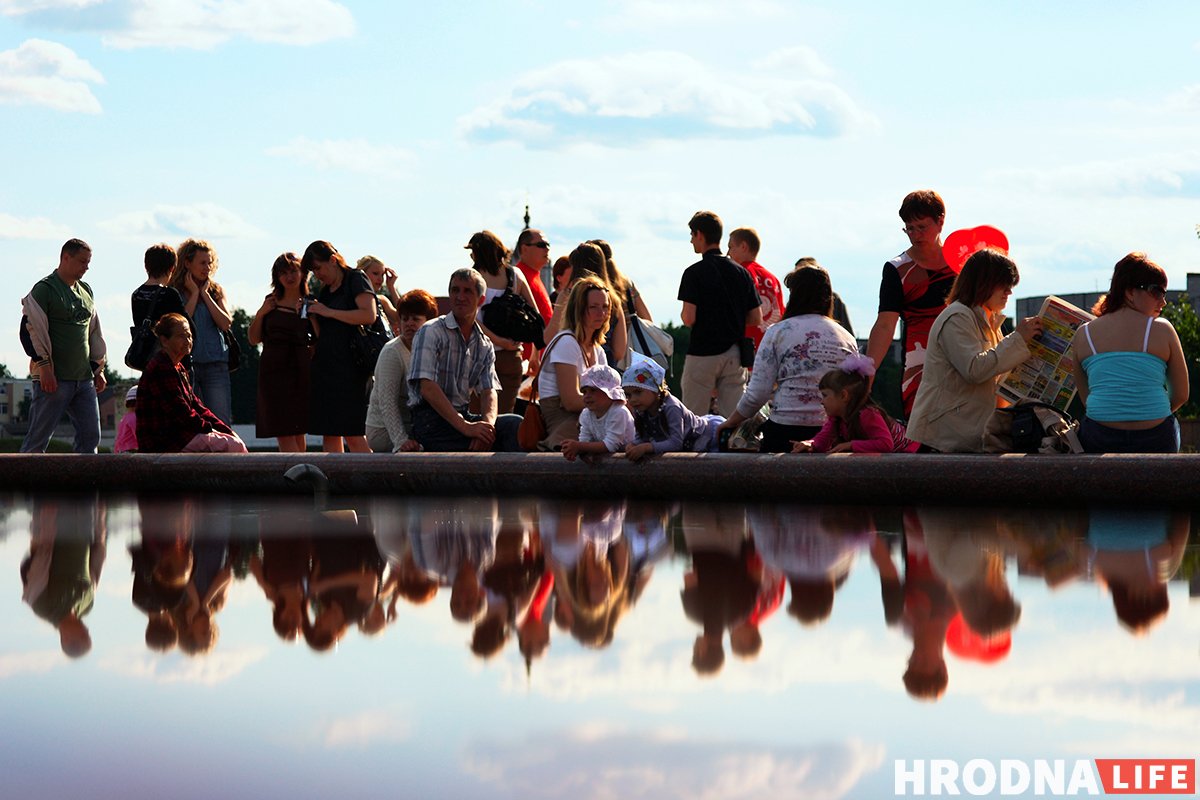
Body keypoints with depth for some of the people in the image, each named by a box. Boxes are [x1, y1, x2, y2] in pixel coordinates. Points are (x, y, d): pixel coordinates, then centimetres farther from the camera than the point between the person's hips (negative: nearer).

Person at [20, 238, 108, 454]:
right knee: (38, 438, -5)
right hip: (54, 379, -7)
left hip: (84, 378, 7)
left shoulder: (86, 291, 17)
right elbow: (34, 329, -12)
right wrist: (44, 367, -18)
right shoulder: (44, 289, -6)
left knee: (90, 436, 2)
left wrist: (98, 369, 19)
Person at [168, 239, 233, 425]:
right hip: (187, 363, -2)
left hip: (215, 365, 2)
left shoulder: (216, 291, 12)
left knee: (221, 422, -5)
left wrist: (205, 294, 0)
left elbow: (225, 323, -2)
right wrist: (194, 294, -3)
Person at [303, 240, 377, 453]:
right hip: (325, 364, 8)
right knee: (328, 434, 3)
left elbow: (369, 315, -18)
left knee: (352, 434, -13)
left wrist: (328, 312, -13)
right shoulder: (325, 291, 19)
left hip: (349, 366, -8)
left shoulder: (356, 280, -2)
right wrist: (312, 316, 2)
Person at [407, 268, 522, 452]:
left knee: (515, 423, -24)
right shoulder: (431, 332, -3)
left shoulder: (484, 346, 16)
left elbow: (488, 392, 6)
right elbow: (427, 388, -14)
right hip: (431, 421, -6)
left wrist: (487, 422, -20)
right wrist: (465, 426, -23)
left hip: (463, 416, 6)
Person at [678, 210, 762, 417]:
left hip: (702, 353, -5)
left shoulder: (694, 272, -9)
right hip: (734, 354, 5)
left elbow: (689, 318, -16)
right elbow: (756, 319, 7)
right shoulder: (741, 272, 7)